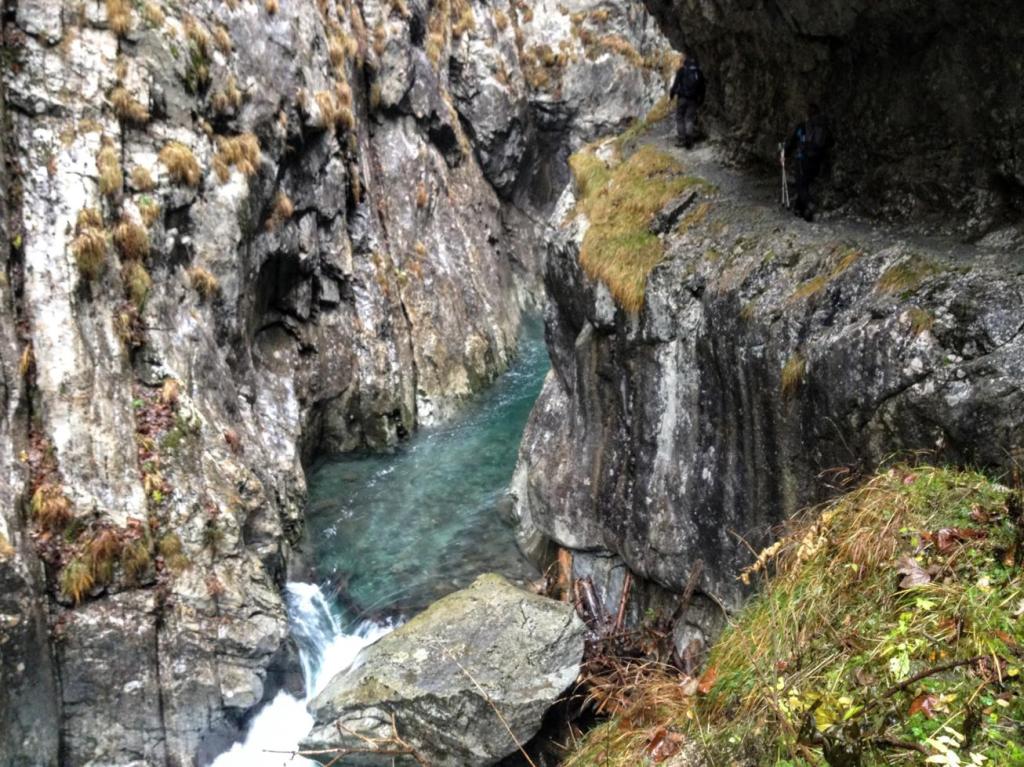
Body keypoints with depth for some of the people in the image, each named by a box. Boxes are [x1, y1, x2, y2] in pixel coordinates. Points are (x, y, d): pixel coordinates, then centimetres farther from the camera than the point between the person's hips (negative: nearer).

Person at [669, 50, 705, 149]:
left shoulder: (682, 70, -7)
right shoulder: (699, 72, 8)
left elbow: (676, 83, -9)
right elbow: (702, 87, 11)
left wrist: (671, 94, 2)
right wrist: (701, 100, 18)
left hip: (682, 97, -3)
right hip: (693, 99, 3)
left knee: (680, 118, 5)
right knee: (690, 119, 6)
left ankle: (681, 139, 1)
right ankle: (689, 139, -3)